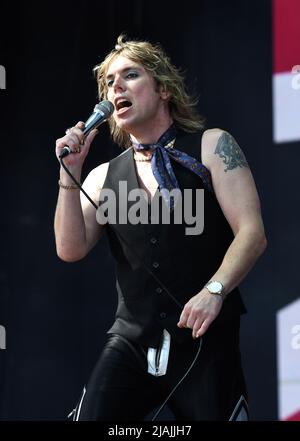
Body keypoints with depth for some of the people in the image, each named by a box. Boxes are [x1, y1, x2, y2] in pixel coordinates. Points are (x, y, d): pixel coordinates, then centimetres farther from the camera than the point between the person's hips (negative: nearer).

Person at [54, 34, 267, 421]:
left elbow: (251, 233, -7)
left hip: (205, 340, -2)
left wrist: (214, 290, -23)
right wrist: (70, 172, -5)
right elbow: (71, 249, 3)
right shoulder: (104, 177, 13)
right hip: (132, 341, 2)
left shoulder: (212, 147, 3)